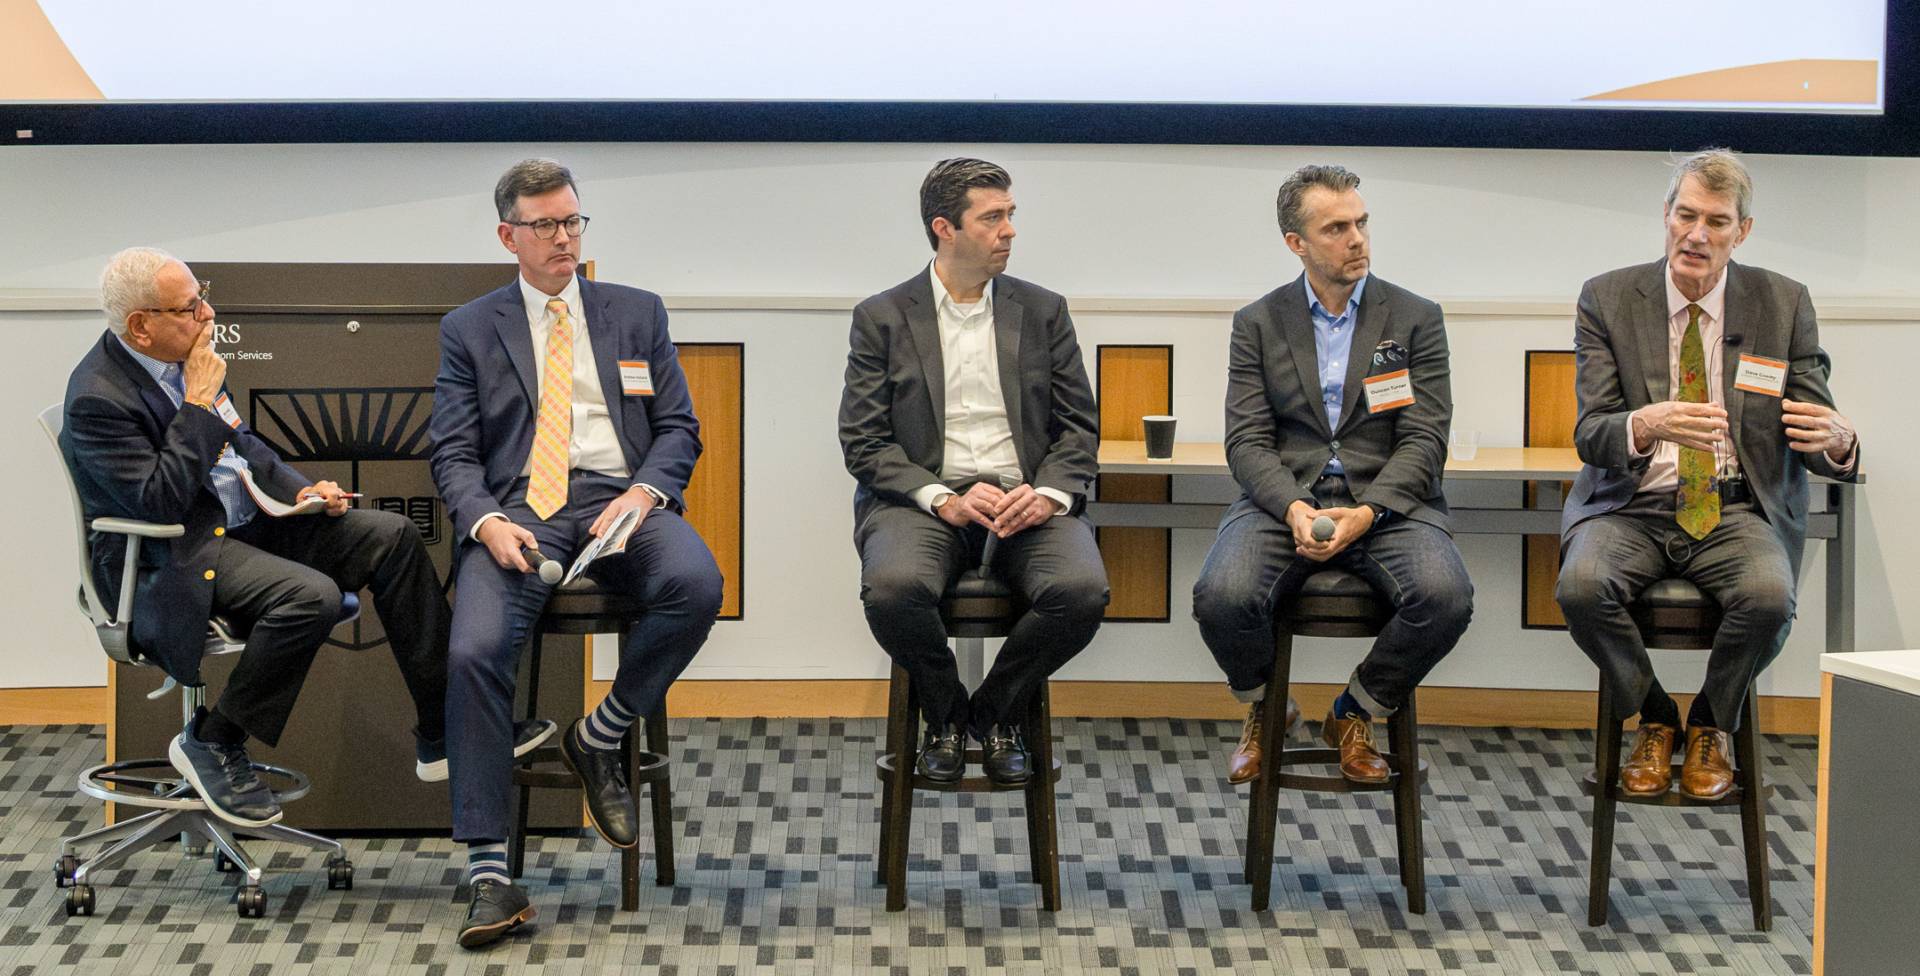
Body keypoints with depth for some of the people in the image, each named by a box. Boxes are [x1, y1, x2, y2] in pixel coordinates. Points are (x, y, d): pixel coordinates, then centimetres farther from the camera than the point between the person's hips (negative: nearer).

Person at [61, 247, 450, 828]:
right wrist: (199, 403, -21)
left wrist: (298, 491, 3)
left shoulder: (184, 360, 8)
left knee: (393, 536, -3)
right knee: (312, 595, -32)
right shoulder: (98, 399, -19)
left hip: (246, 519, 9)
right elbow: (159, 501, -27)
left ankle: (442, 736, -2)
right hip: (173, 558, -9)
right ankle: (211, 744, -11)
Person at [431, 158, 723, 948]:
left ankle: (600, 737, -9)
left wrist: (642, 495, -9)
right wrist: (487, 522, -14)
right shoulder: (469, 329, 16)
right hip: (518, 507, -1)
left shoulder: (637, 313, 19)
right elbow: (454, 453, 8)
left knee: (696, 585, -33)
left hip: (620, 500, 1)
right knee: (474, 651, -28)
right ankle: (489, 875, -24)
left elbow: (678, 427, 12)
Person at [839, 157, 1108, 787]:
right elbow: (863, 442, -1)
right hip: (922, 497, -1)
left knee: (1082, 590, -29)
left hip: (1025, 499, 2)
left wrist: (1047, 494, -11)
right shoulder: (882, 319, 5)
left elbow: (1079, 426, 10)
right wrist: (944, 500, -16)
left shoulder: (1043, 311, 12)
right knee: (893, 587, -34)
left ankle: (996, 713, -1)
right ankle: (946, 716, -2)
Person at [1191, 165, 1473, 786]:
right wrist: (1294, 509, -18)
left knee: (1445, 598, -30)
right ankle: (1264, 709, 6)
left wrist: (1366, 512, -17)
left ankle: (1354, 716, 0)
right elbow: (1247, 441, 2)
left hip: (1385, 500, 0)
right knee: (1221, 597, -30)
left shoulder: (1416, 319, 9)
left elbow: (1424, 440, 1)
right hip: (1282, 499, 0)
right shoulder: (1258, 325, 11)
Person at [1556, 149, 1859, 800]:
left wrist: (1836, 440, -25)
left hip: (1738, 510, 0)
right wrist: (1648, 425, -32)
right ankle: (1654, 718, -1)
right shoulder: (1607, 299, 1)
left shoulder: (1784, 303, 4)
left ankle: (1711, 725, 0)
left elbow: (1818, 438, 2)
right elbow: (1589, 435, -7)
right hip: (1633, 507, 0)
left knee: (1770, 596, -32)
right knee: (1581, 586, -31)